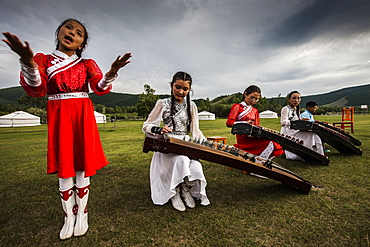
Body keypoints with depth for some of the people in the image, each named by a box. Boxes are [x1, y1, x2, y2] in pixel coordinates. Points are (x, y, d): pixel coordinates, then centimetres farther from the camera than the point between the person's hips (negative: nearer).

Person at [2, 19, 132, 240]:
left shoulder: (87, 64, 9)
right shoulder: (43, 60, 9)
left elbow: (100, 88, -6)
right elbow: (36, 90, -7)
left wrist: (112, 72, -26)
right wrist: (28, 62, -25)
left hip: (83, 117, 0)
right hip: (58, 117, 1)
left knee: (82, 165, 2)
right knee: (64, 167, 4)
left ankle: (82, 214, 18)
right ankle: (69, 216, 19)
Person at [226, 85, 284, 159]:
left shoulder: (255, 111, 24)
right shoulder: (237, 107, 4)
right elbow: (229, 123, -8)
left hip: (253, 138, 7)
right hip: (244, 140, -7)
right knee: (271, 144, -23)